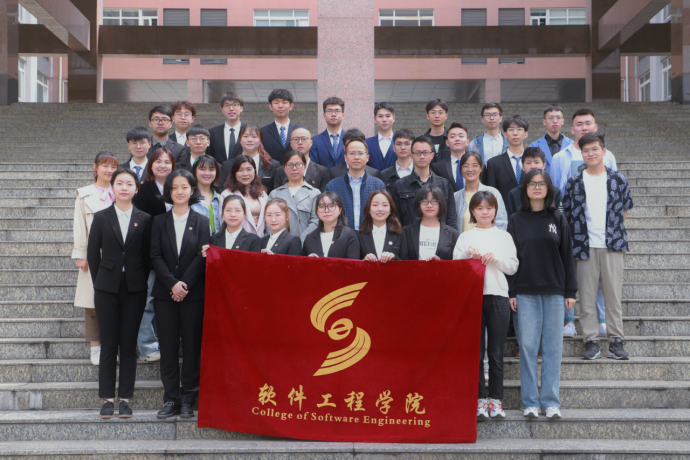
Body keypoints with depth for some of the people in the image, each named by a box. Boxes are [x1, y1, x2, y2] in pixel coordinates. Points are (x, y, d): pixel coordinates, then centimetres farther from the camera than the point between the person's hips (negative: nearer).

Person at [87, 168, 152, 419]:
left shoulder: (144, 219, 4)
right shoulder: (101, 217, 5)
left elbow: (148, 256, 5)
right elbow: (92, 254, 7)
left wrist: (141, 282, 0)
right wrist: (99, 282, 4)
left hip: (134, 289, 0)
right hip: (107, 288, 0)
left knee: (128, 344, 2)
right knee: (108, 344, 2)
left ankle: (125, 398, 8)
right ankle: (108, 398, 9)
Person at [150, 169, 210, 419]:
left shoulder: (201, 222, 6)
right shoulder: (159, 221, 9)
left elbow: (202, 257, -3)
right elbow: (155, 257, 1)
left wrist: (184, 285, -12)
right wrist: (172, 283, -12)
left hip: (194, 293, -1)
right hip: (165, 293, 1)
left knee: (192, 345, 1)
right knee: (168, 345, 2)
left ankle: (188, 399, 9)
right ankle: (171, 398, 9)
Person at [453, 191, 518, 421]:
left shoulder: (504, 236, 12)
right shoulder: (465, 237, 11)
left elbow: (513, 267, 7)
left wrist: (495, 258, -9)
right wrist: (469, 255, -10)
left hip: (498, 296, 0)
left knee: (496, 352, 2)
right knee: (476, 350, -1)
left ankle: (496, 399, 8)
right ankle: (480, 399, 3)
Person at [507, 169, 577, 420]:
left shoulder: (558, 219, 6)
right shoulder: (516, 220, 7)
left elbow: (567, 255, 6)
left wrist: (570, 291, 1)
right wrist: (511, 292, 0)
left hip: (554, 291, 0)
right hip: (526, 292, 0)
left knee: (553, 346, 2)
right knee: (527, 345, -1)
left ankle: (551, 401, 8)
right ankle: (530, 402, 7)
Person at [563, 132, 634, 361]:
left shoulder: (618, 179, 5)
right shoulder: (574, 183, 4)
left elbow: (624, 209, 14)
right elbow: (567, 215, 9)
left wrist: (614, 231, 10)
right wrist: (578, 236, 4)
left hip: (613, 246, 0)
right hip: (585, 247, 0)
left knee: (613, 293, 1)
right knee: (587, 296, 2)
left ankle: (616, 339, 9)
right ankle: (590, 340, 10)